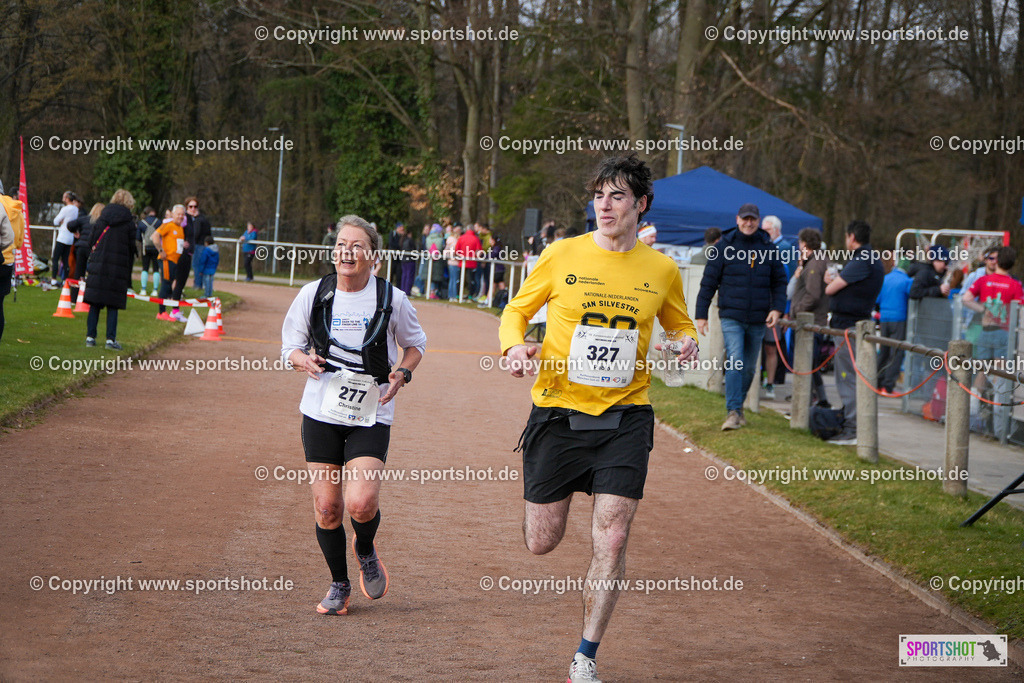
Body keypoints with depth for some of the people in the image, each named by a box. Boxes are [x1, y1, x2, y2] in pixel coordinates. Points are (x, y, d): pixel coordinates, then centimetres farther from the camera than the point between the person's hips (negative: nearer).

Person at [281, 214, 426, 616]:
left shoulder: (392, 299, -3)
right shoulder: (313, 295, 0)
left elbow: (415, 342, 13)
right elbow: (291, 344, 10)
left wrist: (403, 373, -6)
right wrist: (304, 360, -12)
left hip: (371, 415, -2)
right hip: (321, 412, 2)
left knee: (362, 504, -16)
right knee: (326, 507, 2)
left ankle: (366, 552, 19)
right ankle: (339, 585, 23)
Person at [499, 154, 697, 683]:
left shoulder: (661, 270, 3)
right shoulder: (561, 256, -2)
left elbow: (679, 323, 20)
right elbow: (516, 311, 9)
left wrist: (687, 342, -4)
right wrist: (515, 346, -13)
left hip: (625, 416, 1)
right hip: (558, 410, 0)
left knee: (611, 539, -10)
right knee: (541, 543, 6)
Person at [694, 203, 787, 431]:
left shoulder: (768, 248, 7)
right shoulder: (724, 247, 0)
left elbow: (779, 282, 13)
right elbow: (708, 282, 2)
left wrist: (777, 308, -3)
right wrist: (701, 314, -1)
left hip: (758, 320, 3)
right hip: (731, 317, -3)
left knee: (749, 367, 11)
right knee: (734, 363, -16)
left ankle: (738, 406, 28)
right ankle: (733, 412, -17)